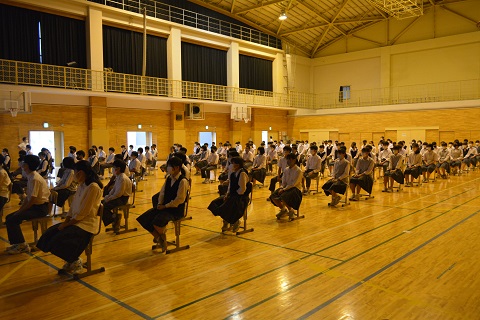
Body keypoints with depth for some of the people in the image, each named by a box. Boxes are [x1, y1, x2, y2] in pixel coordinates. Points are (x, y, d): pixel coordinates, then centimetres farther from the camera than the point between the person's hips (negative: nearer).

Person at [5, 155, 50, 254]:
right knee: (9, 217, 7)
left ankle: (22, 245, -3)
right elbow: (28, 197, 14)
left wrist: (20, 211, -11)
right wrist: (20, 209, 6)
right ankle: (17, 243, 15)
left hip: (40, 208, -10)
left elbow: (32, 200, -21)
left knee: (12, 220, -17)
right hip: (35, 206, 10)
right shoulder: (31, 176, 9)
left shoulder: (35, 179, -20)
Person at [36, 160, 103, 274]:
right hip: (75, 221, 9)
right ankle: (70, 261, 13)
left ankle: (76, 262, 6)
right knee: (49, 234, -4)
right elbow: (72, 207, 12)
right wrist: (65, 221, -2)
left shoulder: (93, 187, -18)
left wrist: (66, 224, -13)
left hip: (86, 224, -9)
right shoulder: (81, 186, 12)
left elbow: (82, 213, -19)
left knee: (59, 239, -22)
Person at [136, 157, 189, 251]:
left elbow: (180, 199, -20)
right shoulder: (169, 178, 10)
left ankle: (162, 238, 4)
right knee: (144, 219, -7)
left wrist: (165, 206, -16)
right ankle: (159, 238, 10)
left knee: (157, 222, -31)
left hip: (176, 210, -8)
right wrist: (159, 204, -3)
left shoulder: (183, 181, -15)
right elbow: (162, 192, 15)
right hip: (165, 207, 8)